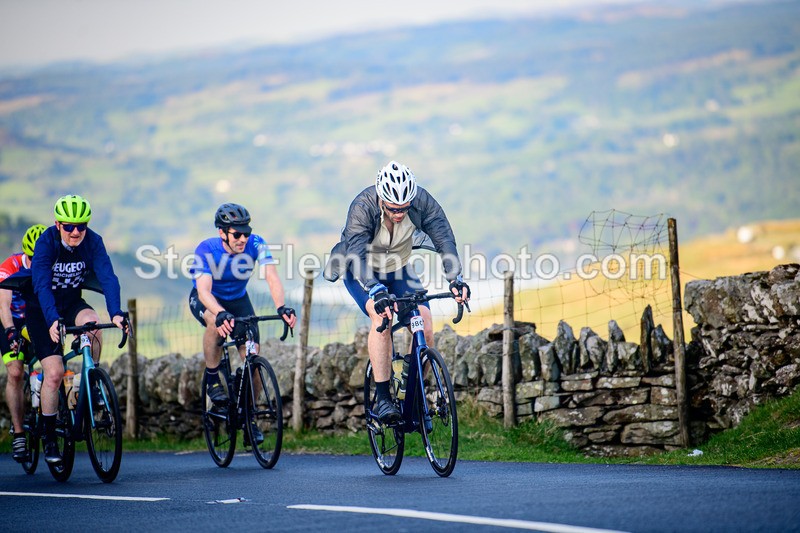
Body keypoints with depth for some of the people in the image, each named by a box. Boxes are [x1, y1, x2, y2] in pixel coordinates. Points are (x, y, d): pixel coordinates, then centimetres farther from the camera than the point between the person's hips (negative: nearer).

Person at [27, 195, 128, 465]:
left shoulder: (93, 242, -16)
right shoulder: (46, 242, -24)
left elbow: (108, 277, -26)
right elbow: (41, 284, -34)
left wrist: (115, 313, -43)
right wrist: (53, 320, -50)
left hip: (71, 303, 2)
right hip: (41, 310, -2)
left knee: (92, 322, -33)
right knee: (54, 372, -15)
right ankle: (49, 439, -1)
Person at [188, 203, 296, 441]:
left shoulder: (255, 244, -26)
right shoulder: (206, 250, -31)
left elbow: (272, 277, -36)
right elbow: (204, 289, -43)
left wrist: (282, 308, -55)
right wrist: (221, 314, -63)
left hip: (238, 299, 3)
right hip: (206, 300, -3)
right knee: (217, 323, -38)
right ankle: (212, 378, -16)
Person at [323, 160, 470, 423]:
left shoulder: (421, 200, -26)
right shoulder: (362, 208, -34)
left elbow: (444, 237, -31)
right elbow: (358, 256, -44)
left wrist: (455, 278, -48)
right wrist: (377, 292, -60)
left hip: (398, 269, 3)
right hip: (361, 273, -3)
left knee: (424, 323, -18)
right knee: (382, 317, -31)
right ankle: (382, 399, -28)